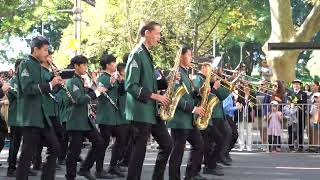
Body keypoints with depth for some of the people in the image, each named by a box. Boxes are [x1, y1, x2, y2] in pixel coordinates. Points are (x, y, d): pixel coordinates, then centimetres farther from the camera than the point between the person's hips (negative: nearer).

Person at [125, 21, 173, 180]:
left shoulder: (147, 54, 16)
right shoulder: (137, 54, -13)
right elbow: (130, 86, -20)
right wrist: (154, 96, -20)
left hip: (152, 111, 10)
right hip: (141, 112, -9)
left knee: (167, 144, 12)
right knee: (139, 151, -3)